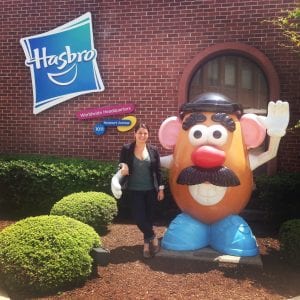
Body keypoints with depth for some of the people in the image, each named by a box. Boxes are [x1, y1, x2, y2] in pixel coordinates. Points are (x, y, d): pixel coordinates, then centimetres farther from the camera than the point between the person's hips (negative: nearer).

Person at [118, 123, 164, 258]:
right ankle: (153, 237, 11)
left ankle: (147, 243, 24)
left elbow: (158, 170, 4)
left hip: (150, 189, 1)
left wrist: (161, 188, 2)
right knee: (138, 217, -8)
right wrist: (123, 168, -21)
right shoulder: (126, 149, -4)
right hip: (134, 190, -1)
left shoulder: (153, 150, 0)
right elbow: (121, 166, 3)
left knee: (149, 217, 8)